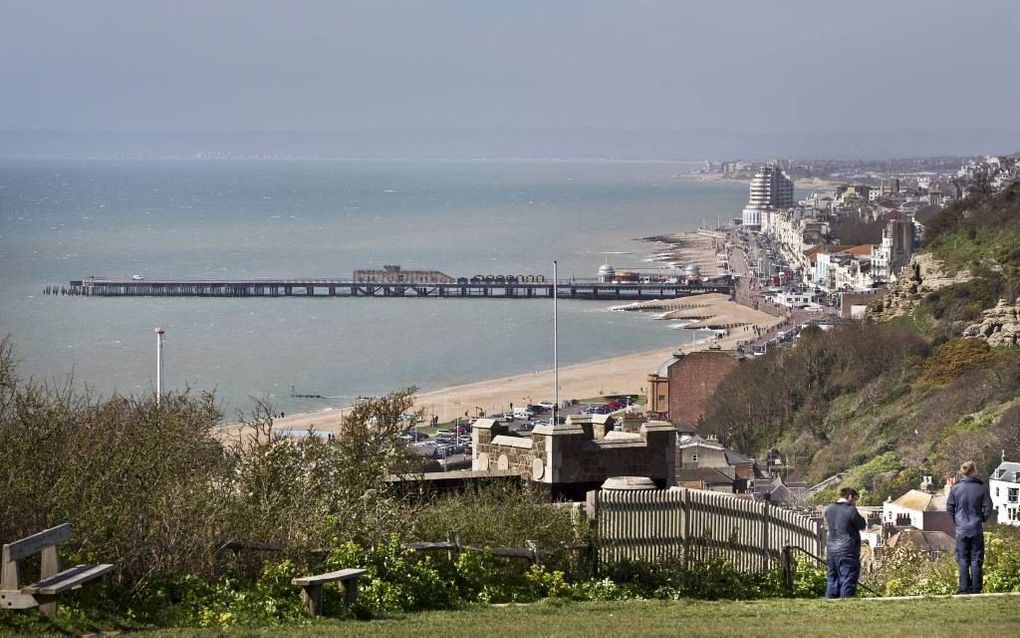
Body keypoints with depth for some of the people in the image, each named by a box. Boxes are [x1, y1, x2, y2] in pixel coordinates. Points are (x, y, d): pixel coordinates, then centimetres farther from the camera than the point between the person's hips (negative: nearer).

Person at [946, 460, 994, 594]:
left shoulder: (955, 488, -6)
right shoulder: (981, 488, -8)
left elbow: (949, 508, -1)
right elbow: (988, 508, -5)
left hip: (961, 529, 0)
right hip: (977, 529, 0)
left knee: (963, 559, 8)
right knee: (976, 560, 6)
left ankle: (964, 588, 5)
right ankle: (976, 588, 6)